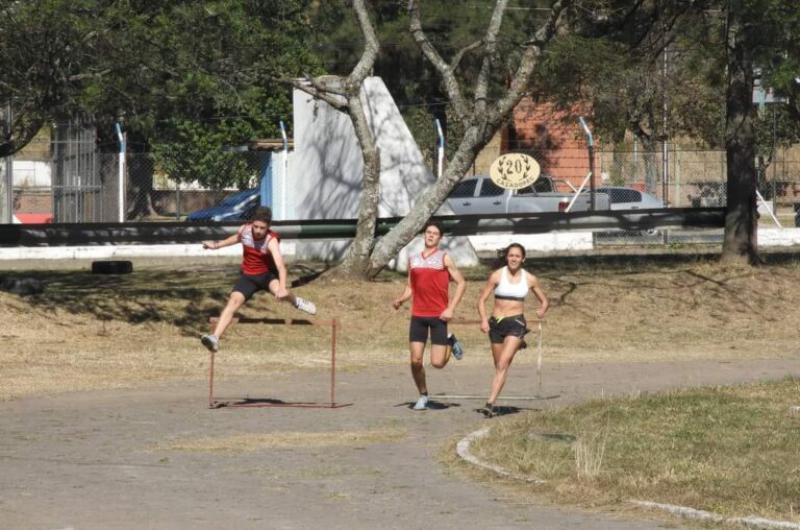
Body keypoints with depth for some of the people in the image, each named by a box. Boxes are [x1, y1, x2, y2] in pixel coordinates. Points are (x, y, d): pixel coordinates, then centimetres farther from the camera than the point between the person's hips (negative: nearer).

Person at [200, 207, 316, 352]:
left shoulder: (271, 241, -27)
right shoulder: (244, 230, -13)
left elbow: (280, 266, -38)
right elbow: (237, 238, 15)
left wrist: (282, 288, -53)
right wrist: (216, 245, 24)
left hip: (267, 274, -3)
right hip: (248, 276, 3)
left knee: (278, 291, -34)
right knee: (233, 301, -18)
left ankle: (296, 302, 3)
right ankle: (215, 337, -26)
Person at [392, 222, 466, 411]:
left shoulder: (444, 258, 1)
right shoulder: (413, 259, 12)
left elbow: (461, 283, -1)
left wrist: (451, 308, -10)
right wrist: (401, 299, -3)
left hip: (438, 316, -3)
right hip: (418, 316, 3)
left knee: (437, 363, -7)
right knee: (415, 360, -5)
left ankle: (450, 342, 24)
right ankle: (423, 396, 14)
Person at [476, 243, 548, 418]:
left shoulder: (530, 279, 2)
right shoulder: (497, 276, -2)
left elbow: (544, 301, 14)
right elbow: (482, 300, 0)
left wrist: (542, 310, -9)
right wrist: (483, 320, -16)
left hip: (516, 323, -2)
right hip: (496, 323, 2)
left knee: (503, 364, -18)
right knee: (499, 366, 11)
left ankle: (490, 403, -23)